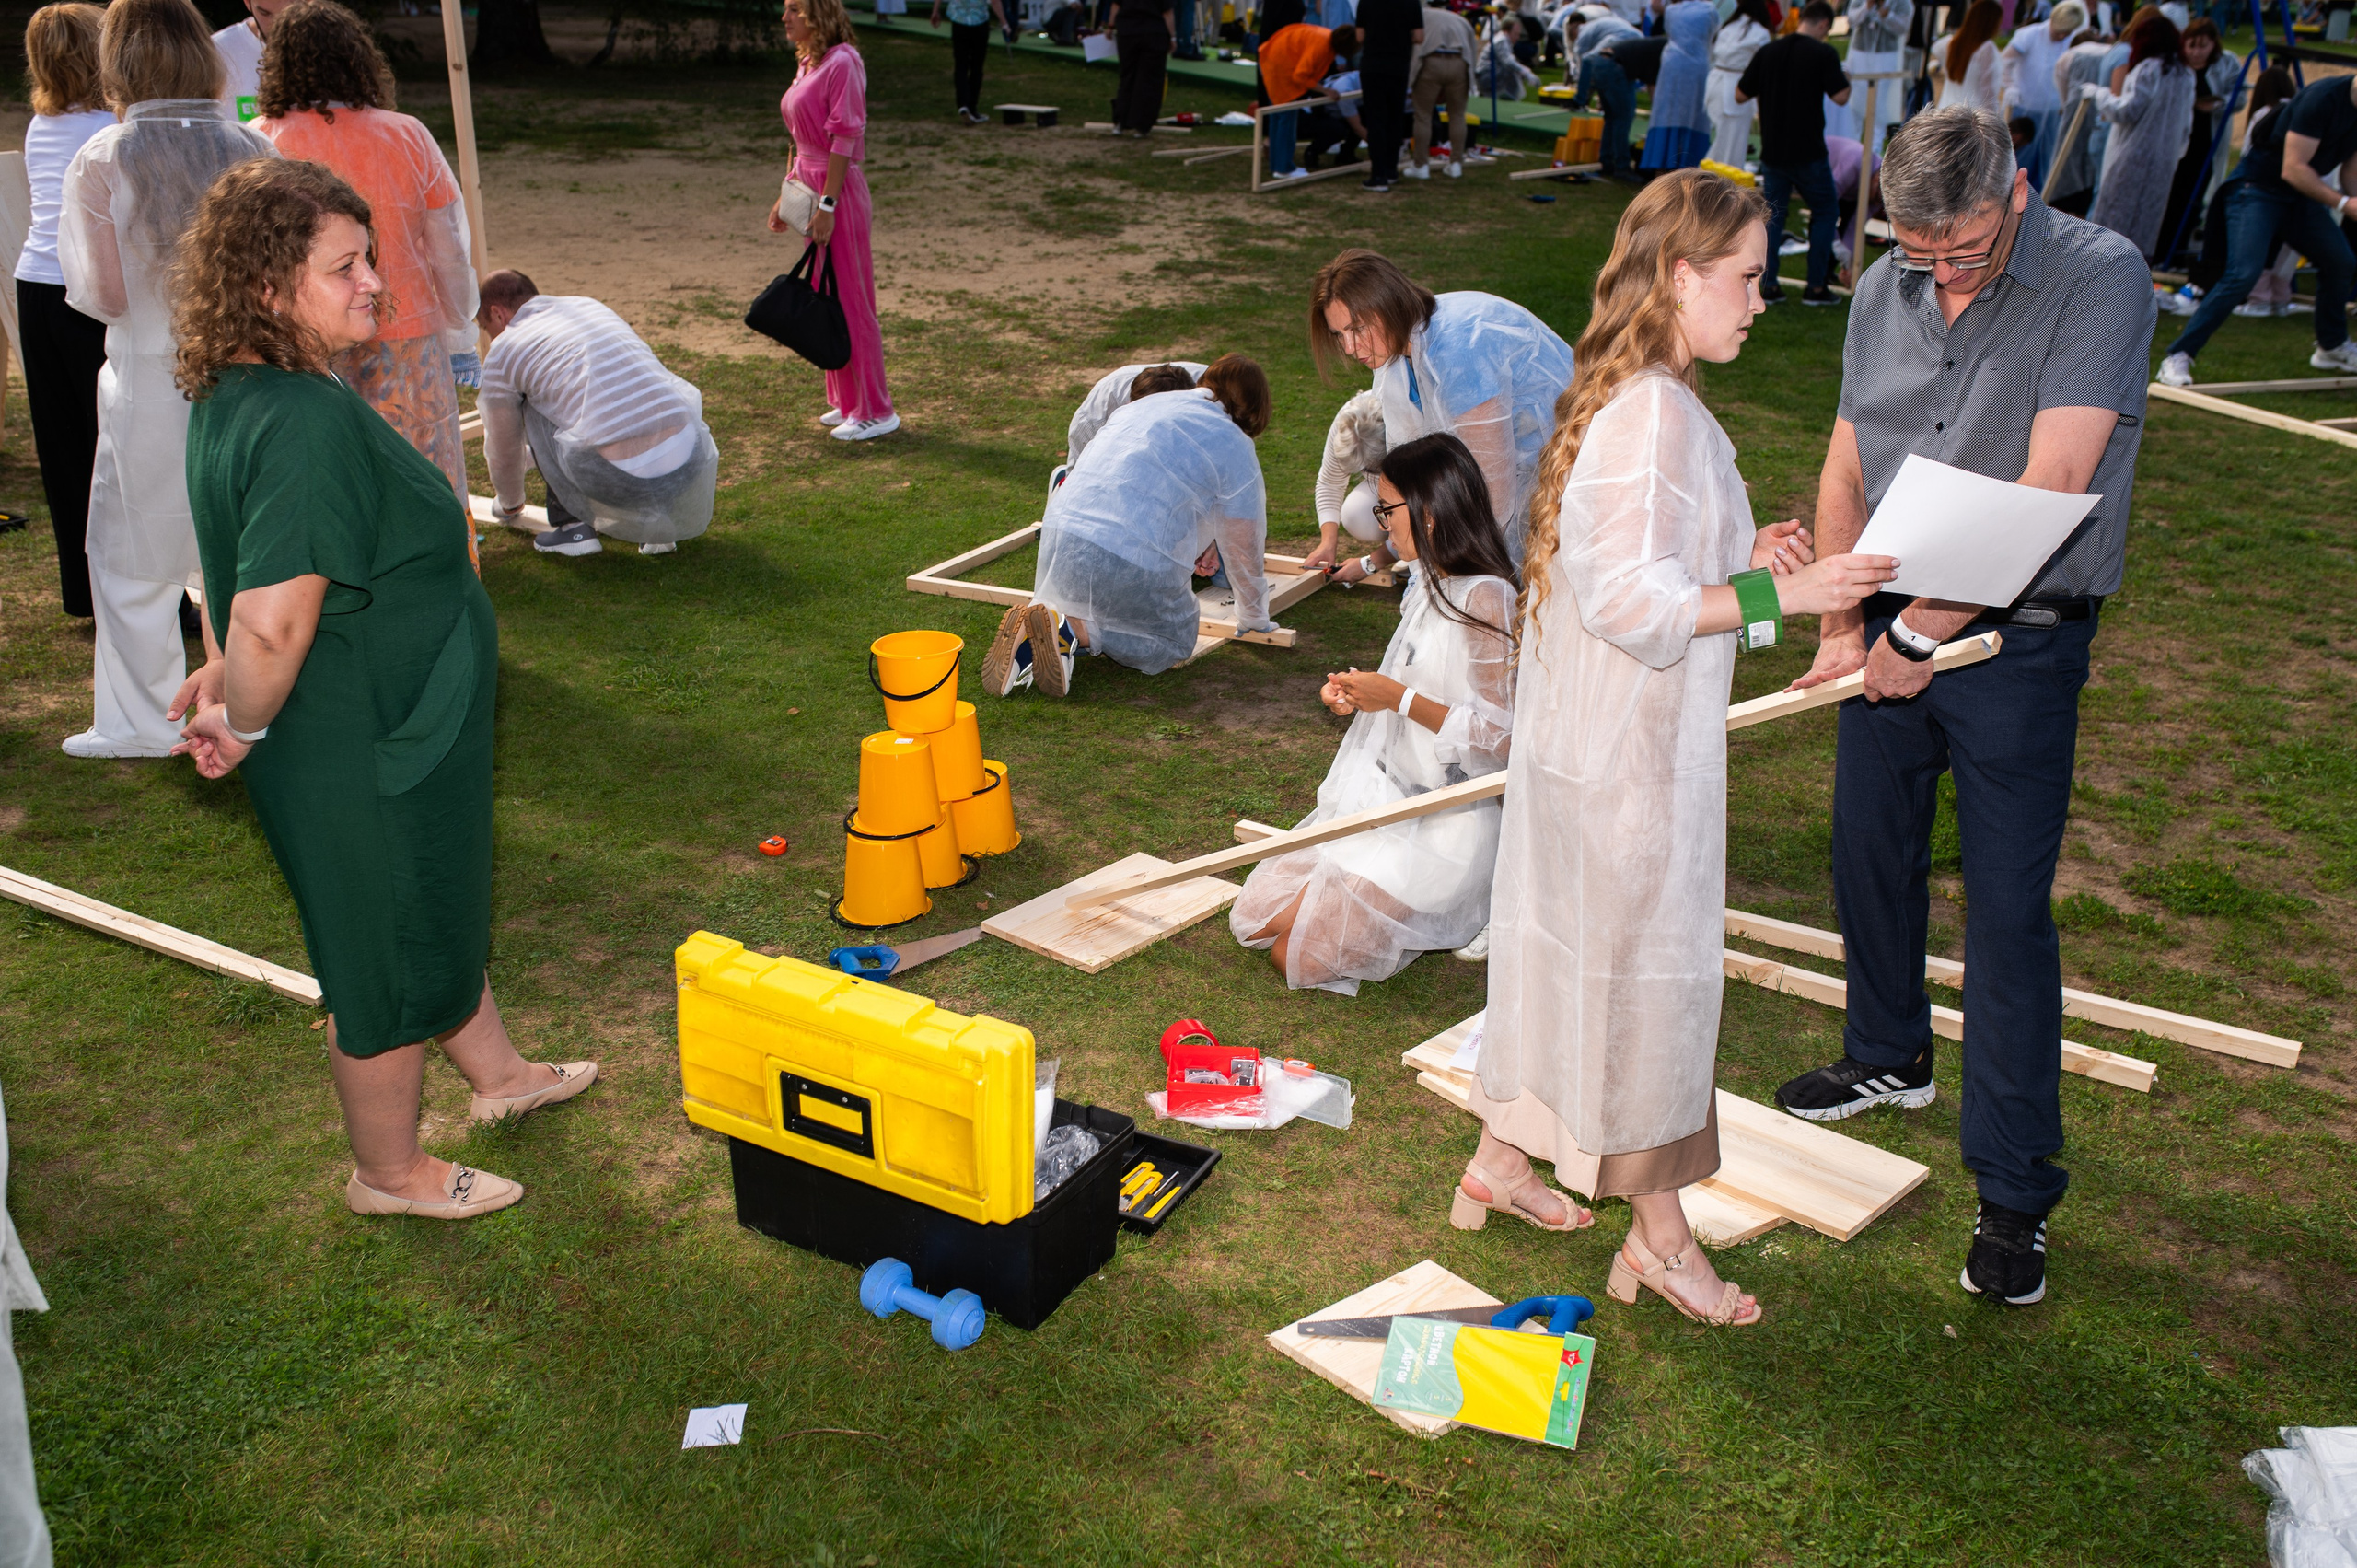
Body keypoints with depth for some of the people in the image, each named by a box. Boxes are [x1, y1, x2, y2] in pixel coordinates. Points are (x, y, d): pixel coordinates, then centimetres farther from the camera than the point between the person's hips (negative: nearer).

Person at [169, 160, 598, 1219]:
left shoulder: (229, 397, 1)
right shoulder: (307, 425, -32)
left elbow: (230, 561, 14)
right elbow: (273, 623, -36)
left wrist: (225, 673, 17)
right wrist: (242, 726, -20)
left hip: (397, 733, 10)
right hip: (362, 759, -10)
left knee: (442, 909, 28)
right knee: (386, 962, 11)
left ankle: (497, 1073, 51)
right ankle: (390, 1172, 33)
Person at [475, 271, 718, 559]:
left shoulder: (502, 353, 11)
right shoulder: (591, 305, 27)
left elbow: (503, 451, 23)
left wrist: (509, 505, 45)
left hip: (621, 481, -5)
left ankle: (573, 525, 16)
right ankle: (660, 531, 21)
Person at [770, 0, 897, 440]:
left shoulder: (842, 63, -15)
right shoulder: (806, 64, 12)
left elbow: (844, 138, -18)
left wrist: (827, 204, -21)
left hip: (840, 190, -9)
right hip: (811, 187, 9)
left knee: (852, 300, -3)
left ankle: (876, 411, 4)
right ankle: (845, 401, 25)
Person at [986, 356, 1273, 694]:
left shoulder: (1141, 405, 25)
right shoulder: (1234, 446, 6)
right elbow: (1244, 550, 11)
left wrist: (1199, 542, 50)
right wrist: (1254, 619, 27)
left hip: (1059, 532, 7)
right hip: (1134, 560, -7)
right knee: (1176, 644, 12)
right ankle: (1071, 629, -12)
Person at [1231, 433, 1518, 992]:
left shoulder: (1484, 598, -20)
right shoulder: (1428, 584, 10)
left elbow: (1502, 735, -23)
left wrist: (1399, 698, -23)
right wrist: (1358, 695, 3)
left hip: (1443, 829, -9)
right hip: (1382, 799, 9)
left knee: (1299, 956, -11)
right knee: (1254, 922, 3)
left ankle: (1453, 915, 6)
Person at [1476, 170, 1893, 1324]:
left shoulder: (1631, 399, 9)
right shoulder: (1653, 416, -23)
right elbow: (1632, 601, -27)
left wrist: (1739, 559, 8)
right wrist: (1778, 593, -24)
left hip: (1584, 740, 10)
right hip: (1629, 752, -10)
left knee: (1565, 945, 19)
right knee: (1649, 969, 2)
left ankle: (1500, 1162, 34)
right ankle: (1658, 1233, 16)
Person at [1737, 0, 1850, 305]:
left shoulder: (1767, 53, 3)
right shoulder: (1823, 54, -10)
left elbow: (1740, 95, 7)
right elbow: (1841, 96, -12)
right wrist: (1847, 80, 9)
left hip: (1772, 151, 4)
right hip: (1808, 152, -4)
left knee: (1772, 214, 13)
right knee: (1825, 211, 11)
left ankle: (1768, 285, 6)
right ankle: (1816, 287, 7)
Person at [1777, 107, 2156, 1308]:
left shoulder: (2100, 279, -16)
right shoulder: (1884, 292, 3)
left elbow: (2051, 487, -22)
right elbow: (1846, 469, 8)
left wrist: (1922, 631, -20)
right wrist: (1841, 624, -4)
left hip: (2017, 645, -6)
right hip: (1892, 633, 6)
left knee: (2008, 913, -3)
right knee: (1869, 857, 18)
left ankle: (2015, 1194, 8)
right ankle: (1890, 1060, 44)